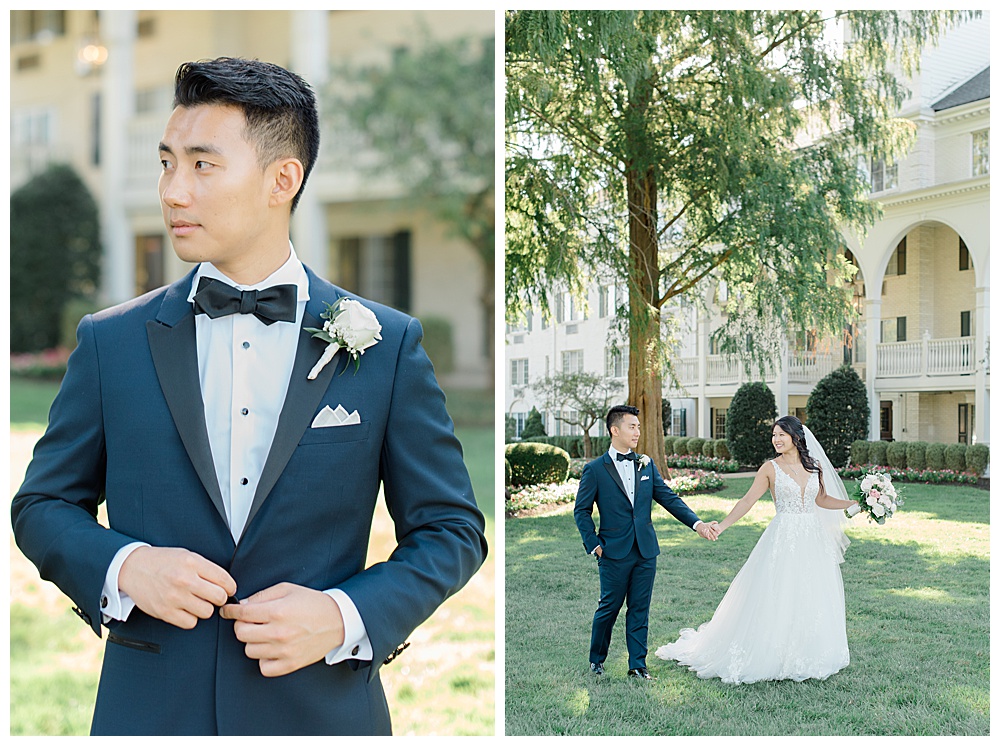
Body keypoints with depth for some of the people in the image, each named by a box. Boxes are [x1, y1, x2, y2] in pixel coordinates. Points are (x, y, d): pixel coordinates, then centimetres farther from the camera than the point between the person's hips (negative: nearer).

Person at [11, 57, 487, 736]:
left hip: (322, 707, -1)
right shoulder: (112, 342, 1)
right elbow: (42, 506, 8)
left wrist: (347, 616, -15)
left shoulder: (386, 346, -3)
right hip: (149, 707, 1)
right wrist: (122, 566, -12)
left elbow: (450, 531, 1)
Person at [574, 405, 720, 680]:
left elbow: (669, 498, 6)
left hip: (646, 551, 4)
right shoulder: (595, 469, -2)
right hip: (615, 552, -4)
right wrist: (594, 545, -6)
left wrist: (697, 523, -5)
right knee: (609, 606, 5)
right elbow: (582, 511, 1)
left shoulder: (646, 465, 10)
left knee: (640, 609, 7)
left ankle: (637, 664, 13)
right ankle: (597, 658, 23)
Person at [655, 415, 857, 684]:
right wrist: (721, 526, -10)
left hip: (813, 540, 3)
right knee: (776, 598, -4)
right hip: (783, 539, -3)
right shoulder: (770, 468, -1)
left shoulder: (815, 466, 7)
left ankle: (807, 658, 17)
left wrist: (854, 503, 11)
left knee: (813, 599, 5)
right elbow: (747, 501, -2)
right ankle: (773, 655, 5)